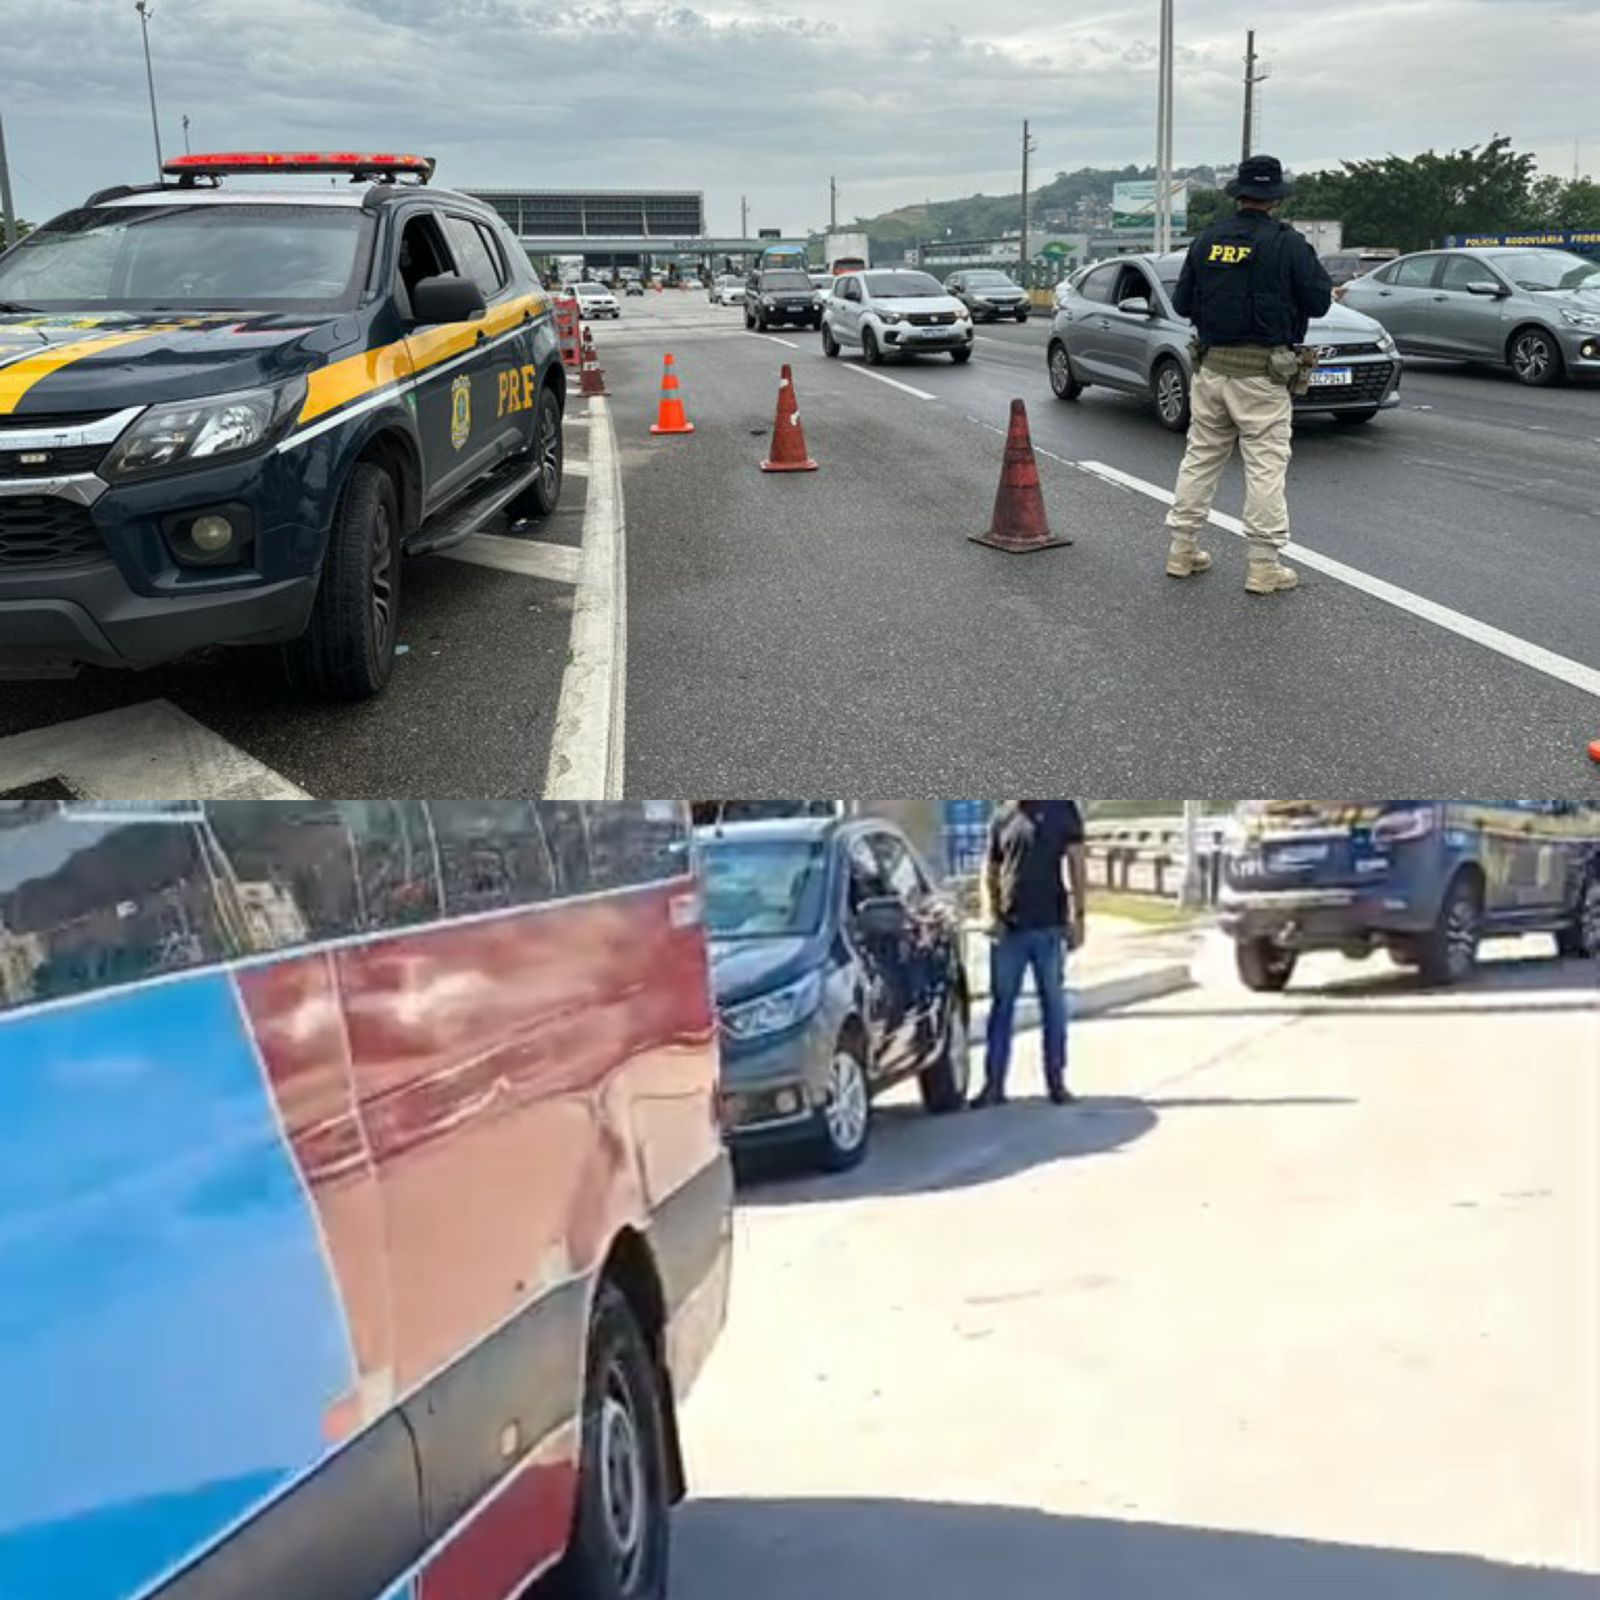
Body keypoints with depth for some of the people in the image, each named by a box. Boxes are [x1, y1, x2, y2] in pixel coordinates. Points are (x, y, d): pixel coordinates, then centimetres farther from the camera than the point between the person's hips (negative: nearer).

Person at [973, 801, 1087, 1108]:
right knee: (1001, 1005, 5)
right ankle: (994, 1084, 10)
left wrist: (1077, 915, -7)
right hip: (1008, 928, 2)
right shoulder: (1001, 816, 8)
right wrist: (991, 914, -2)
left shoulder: (1061, 809, 1)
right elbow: (990, 871, 13)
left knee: (1054, 1004, 7)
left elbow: (1075, 863, 0)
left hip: (1050, 926, -2)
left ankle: (1056, 1080, 16)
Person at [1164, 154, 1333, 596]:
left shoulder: (1207, 241, 4)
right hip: (1262, 374, -5)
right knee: (1265, 464, -1)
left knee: (1201, 456, 14)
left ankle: (1182, 550, 19)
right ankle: (1264, 565, 0)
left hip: (1210, 368, 5)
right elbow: (1319, 301, -7)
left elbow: (1182, 303, 8)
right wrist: (1319, 276, 13)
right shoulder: (1287, 244, -10)